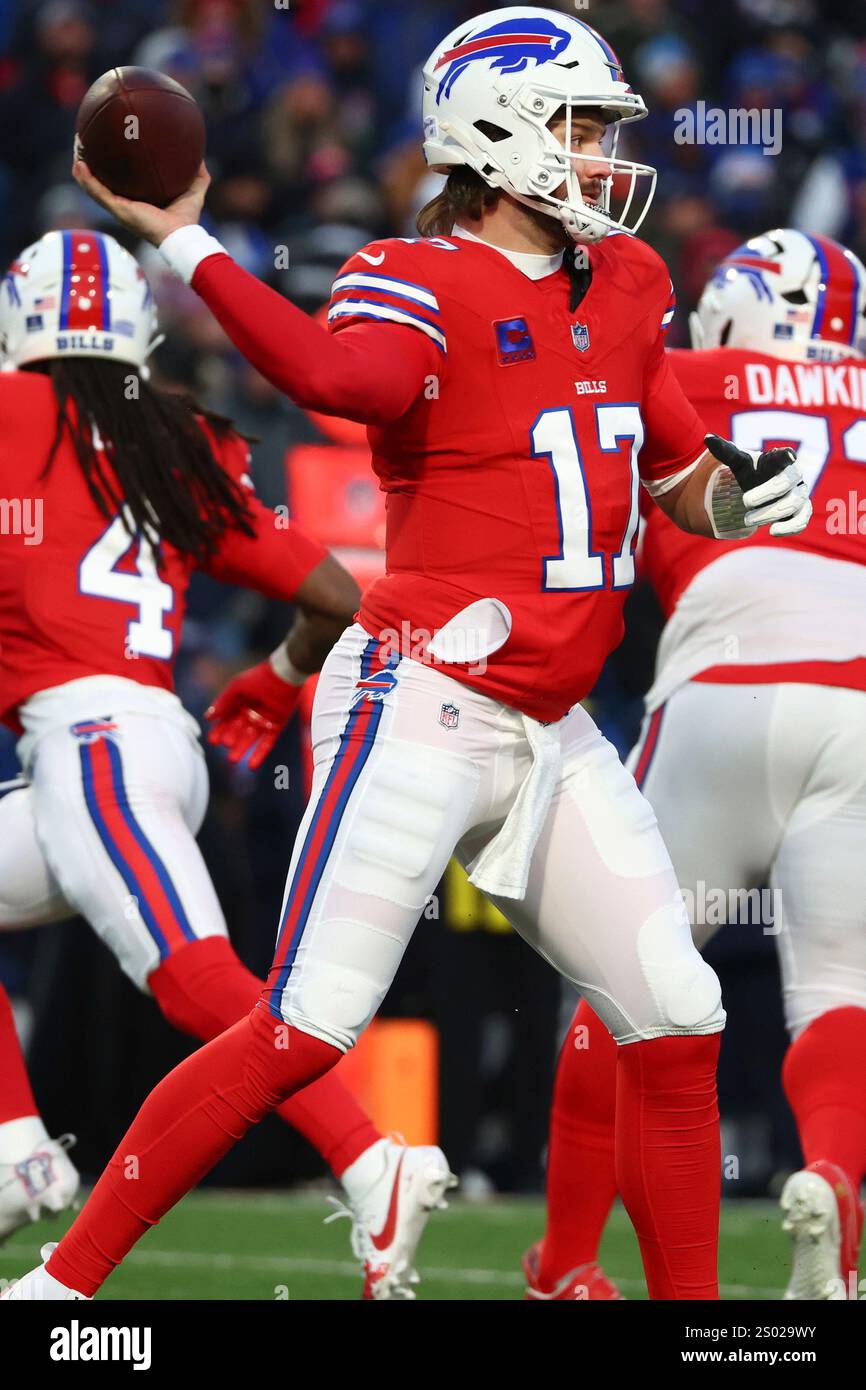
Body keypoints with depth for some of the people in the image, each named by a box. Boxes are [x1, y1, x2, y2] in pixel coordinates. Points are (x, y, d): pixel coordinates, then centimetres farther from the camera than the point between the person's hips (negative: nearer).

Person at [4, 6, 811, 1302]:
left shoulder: (623, 285, 14)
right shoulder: (416, 283, -9)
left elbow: (680, 470, 26)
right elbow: (348, 375, -34)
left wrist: (739, 489, 4)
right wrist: (182, 242, -36)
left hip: (556, 732, 7)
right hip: (427, 706, -7)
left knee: (677, 1025, 5)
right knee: (308, 1026, -12)